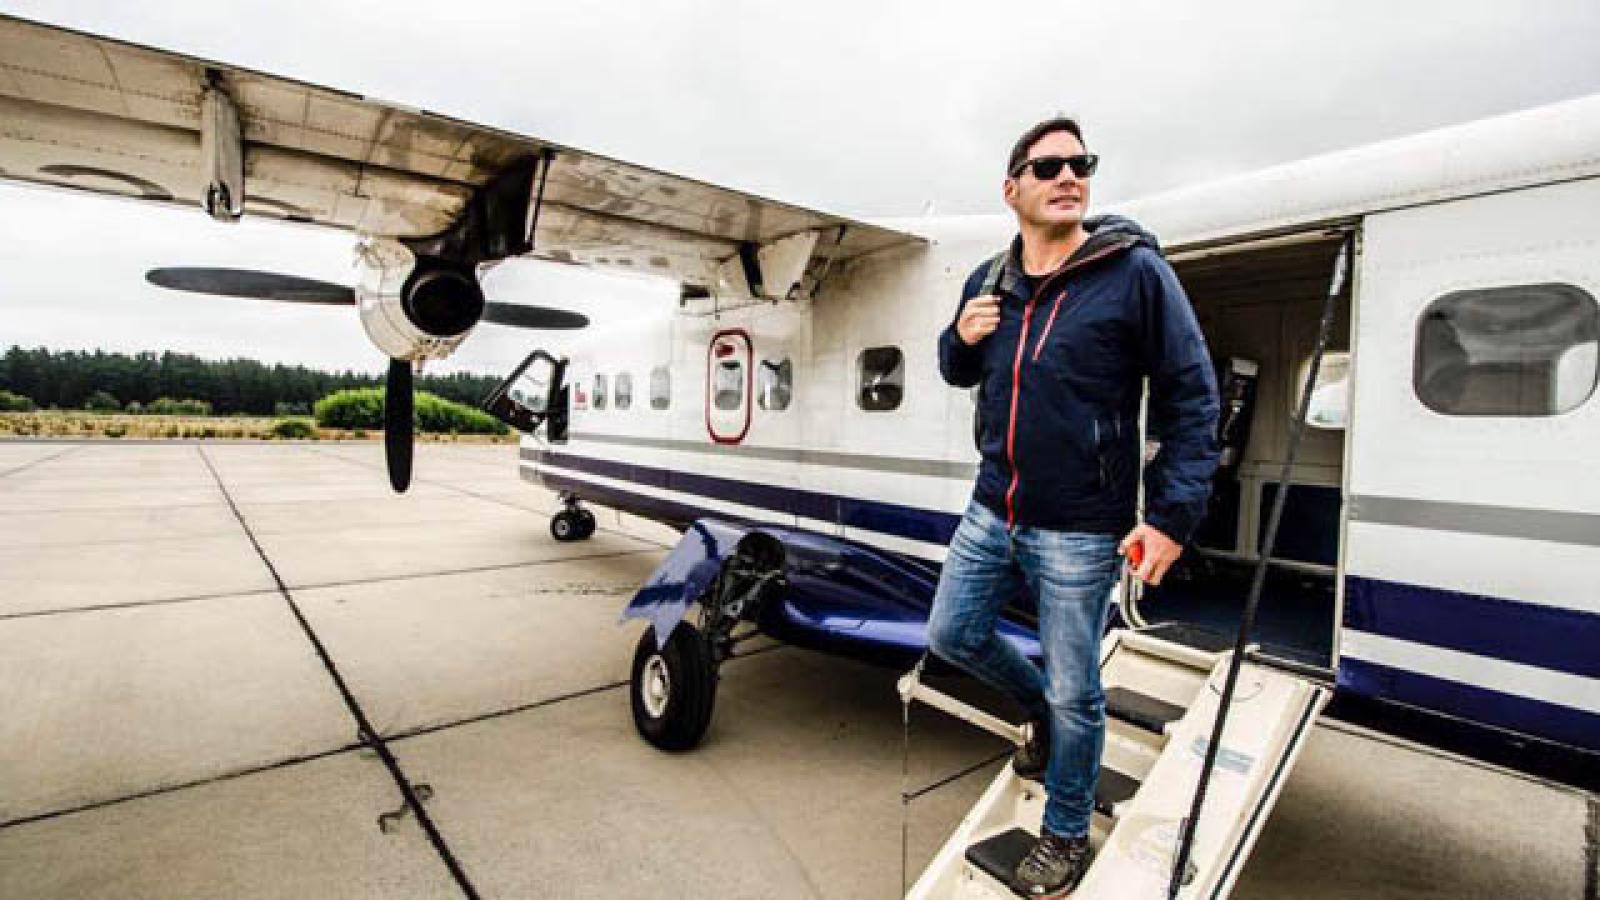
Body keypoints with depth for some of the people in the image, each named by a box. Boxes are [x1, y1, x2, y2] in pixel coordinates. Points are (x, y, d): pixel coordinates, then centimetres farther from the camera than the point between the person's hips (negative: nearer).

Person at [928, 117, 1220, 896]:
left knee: (1074, 695, 8)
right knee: (952, 635, 17)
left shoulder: (1135, 270, -10)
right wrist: (961, 338, -4)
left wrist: (1171, 516, -15)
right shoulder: (987, 282, 6)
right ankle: (1041, 709, 46)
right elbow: (958, 373, 20)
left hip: (1080, 533, -5)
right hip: (992, 515, 6)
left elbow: (1191, 398, -9)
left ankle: (1065, 836, 35)